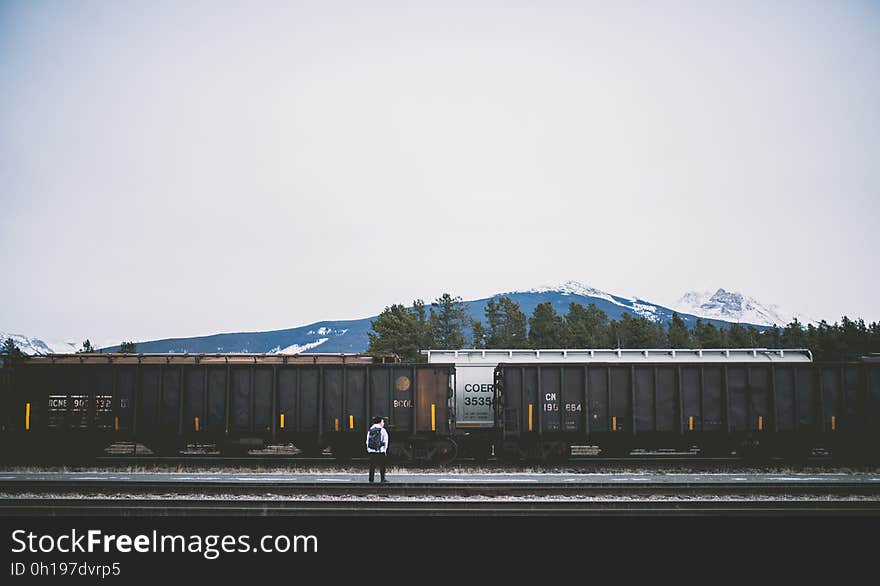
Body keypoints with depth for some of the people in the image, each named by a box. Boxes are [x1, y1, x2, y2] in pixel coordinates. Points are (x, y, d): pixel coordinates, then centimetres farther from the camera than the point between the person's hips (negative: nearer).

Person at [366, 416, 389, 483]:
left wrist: (368, 450, 15)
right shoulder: (382, 430, -4)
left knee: (372, 466, 7)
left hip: (371, 451, 4)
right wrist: (385, 450, 5)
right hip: (380, 451, -4)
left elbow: (367, 441, 10)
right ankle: (382, 479, 5)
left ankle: (371, 479, 5)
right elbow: (385, 441, -4)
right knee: (382, 466, 5)